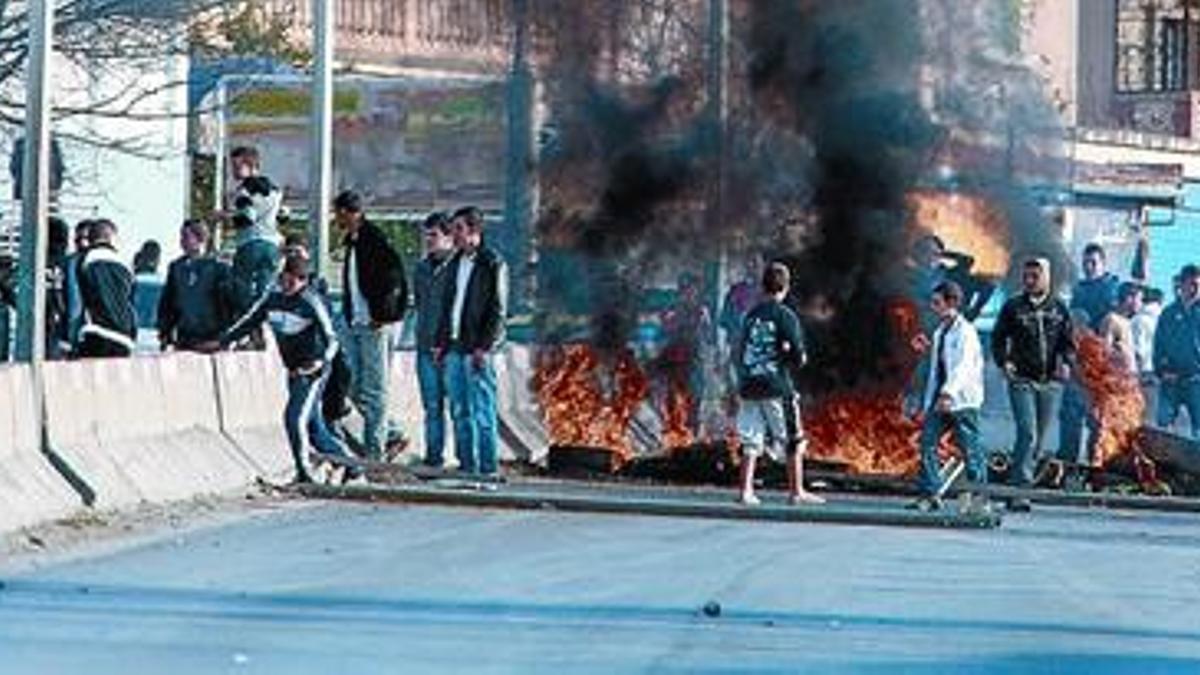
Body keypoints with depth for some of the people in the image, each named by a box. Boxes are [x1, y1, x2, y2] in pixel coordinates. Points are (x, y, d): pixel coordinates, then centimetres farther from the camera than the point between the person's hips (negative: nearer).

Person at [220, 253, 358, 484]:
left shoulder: (311, 303, -15)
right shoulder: (273, 297, 3)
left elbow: (330, 338, -17)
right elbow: (250, 322, 14)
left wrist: (322, 360, -34)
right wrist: (225, 340, 6)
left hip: (312, 370, -7)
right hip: (294, 370, 7)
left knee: (294, 417, -17)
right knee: (314, 428, 8)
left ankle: (303, 472, -8)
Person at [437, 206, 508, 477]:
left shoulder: (492, 264, -7)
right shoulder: (456, 263, 16)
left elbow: (498, 310, -10)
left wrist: (484, 346, -16)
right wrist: (442, 341, 14)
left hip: (478, 350, -8)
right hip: (455, 347, 8)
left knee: (482, 411, -7)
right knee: (460, 411, 9)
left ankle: (488, 467, -4)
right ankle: (467, 464, 14)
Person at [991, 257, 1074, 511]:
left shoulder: (1059, 308, 9)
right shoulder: (1013, 307, 4)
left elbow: (1068, 341, 11)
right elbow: (998, 338, 7)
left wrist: (1066, 362, -7)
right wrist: (1004, 361, -9)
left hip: (1051, 383, 3)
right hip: (1022, 379, -3)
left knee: (1041, 439, 7)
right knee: (1027, 432, -17)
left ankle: (1019, 485, 18)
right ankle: (1019, 489, -20)